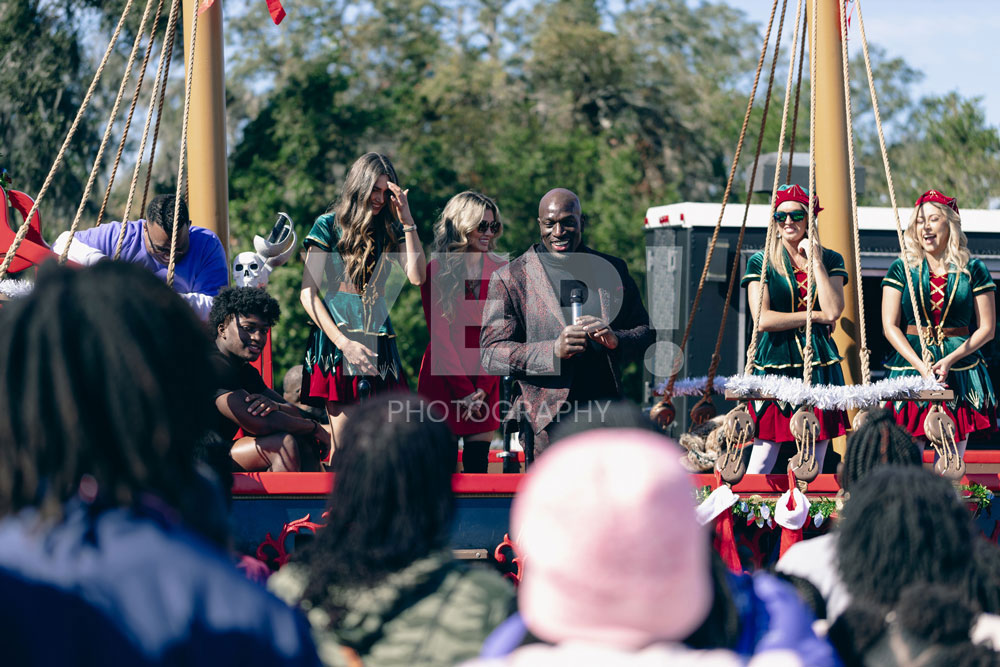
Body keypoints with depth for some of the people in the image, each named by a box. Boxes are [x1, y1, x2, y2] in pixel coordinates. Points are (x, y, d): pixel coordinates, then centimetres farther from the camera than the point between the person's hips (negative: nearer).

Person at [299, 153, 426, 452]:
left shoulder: (390, 230, 13)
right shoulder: (330, 226, 2)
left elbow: (417, 277, -2)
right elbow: (308, 294, -3)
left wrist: (407, 222, -5)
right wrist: (344, 343, -11)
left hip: (379, 341, 4)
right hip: (337, 340, -4)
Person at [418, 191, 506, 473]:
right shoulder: (436, 271, -2)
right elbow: (440, 336, -5)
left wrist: (482, 388, -7)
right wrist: (464, 389, -10)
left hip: (486, 382, 2)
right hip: (442, 378, -2)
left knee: (477, 465, 0)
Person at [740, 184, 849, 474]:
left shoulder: (830, 260, 9)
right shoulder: (761, 262, 3)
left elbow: (833, 311, -8)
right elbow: (763, 319, -9)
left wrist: (815, 261, -6)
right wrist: (816, 316, -6)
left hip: (818, 362, 2)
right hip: (775, 361, -2)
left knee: (813, 467, 2)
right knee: (762, 460, -6)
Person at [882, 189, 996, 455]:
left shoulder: (973, 270, 5)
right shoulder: (901, 269, 6)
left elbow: (987, 328, 4)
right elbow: (890, 326, 1)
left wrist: (950, 360, -10)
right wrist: (921, 367, -12)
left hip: (960, 370, 0)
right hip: (910, 366, 0)